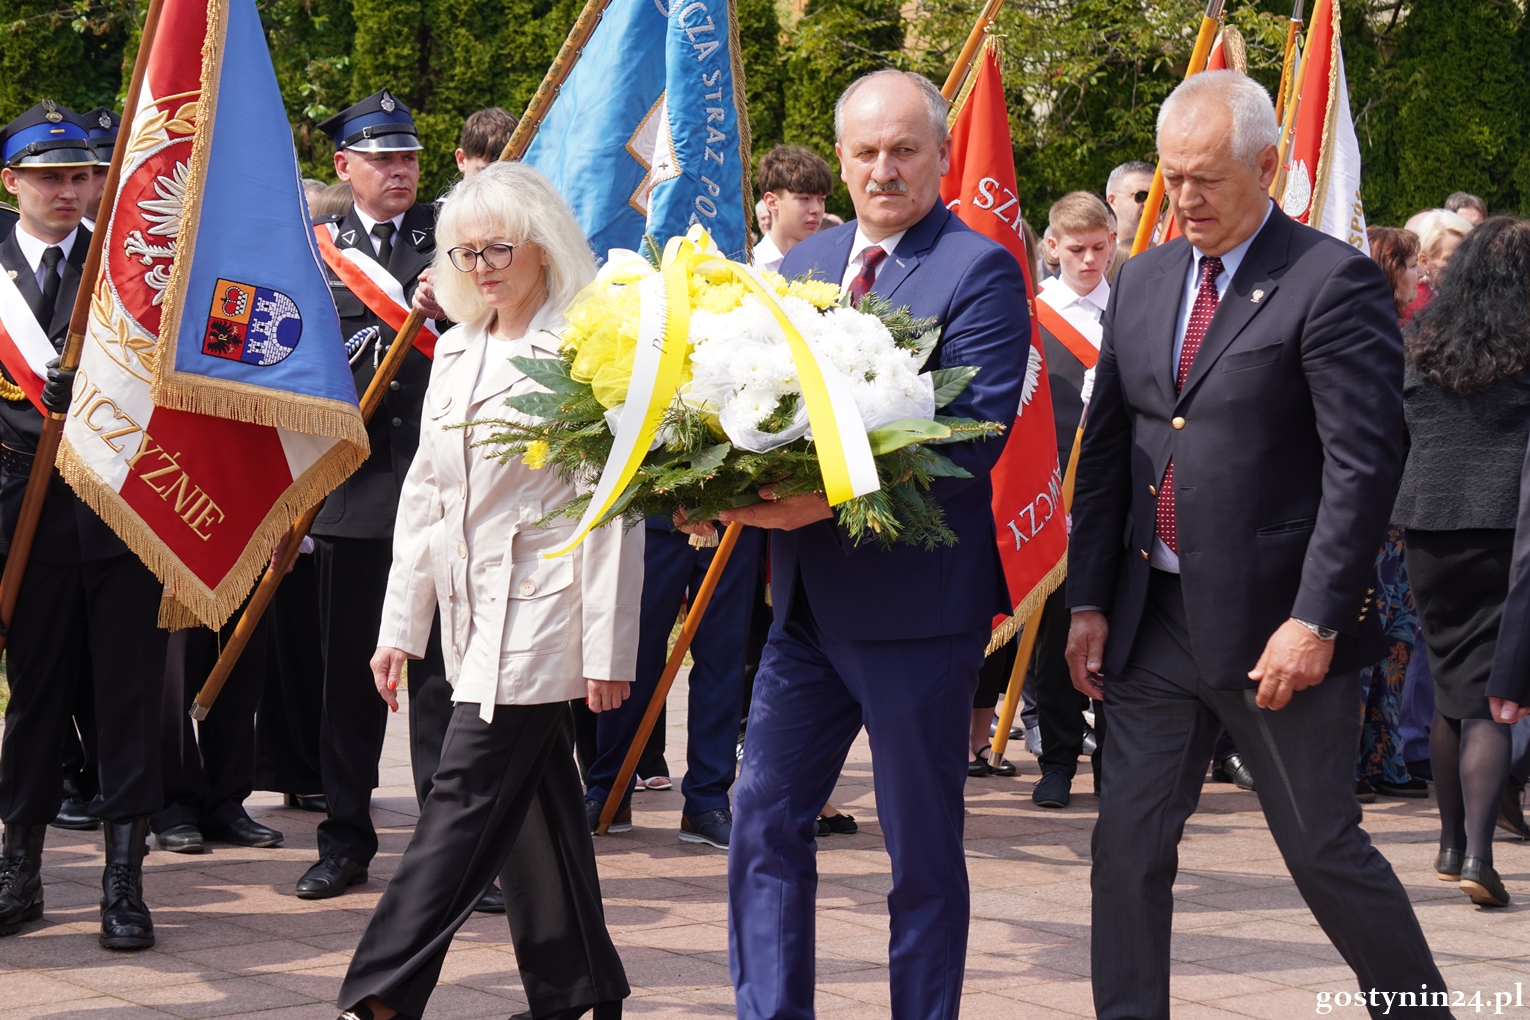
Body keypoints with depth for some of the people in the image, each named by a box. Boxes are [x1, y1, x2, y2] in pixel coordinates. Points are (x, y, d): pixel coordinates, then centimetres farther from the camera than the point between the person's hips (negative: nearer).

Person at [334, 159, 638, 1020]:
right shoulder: (457, 351, 14)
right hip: (473, 612, 8)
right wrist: (401, 623, 14)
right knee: (532, 807, 11)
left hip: (540, 609, -7)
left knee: (467, 799, -10)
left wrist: (608, 646, -13)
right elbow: (425, 491, 17)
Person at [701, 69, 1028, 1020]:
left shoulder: (980, 271, -9)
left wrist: (836, 497, -29)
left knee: (924, 848, 5)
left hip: (918, 601, -7)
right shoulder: (805, 264, 13)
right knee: (765, 823, 9)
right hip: (808, 599, 7)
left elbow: (975, 434, -19)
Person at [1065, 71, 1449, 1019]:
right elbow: (1106, 447, 14)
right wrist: (1089, 600, 8)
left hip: (1274, 627, -6)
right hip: (1154, 620, 6)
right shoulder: (1144, 281, 11)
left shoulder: (1333, 283, -10)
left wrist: (1315, 621, -19)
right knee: (1129, 847, 6)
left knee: (1325, 850, 3)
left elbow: (1365, 466, -15)